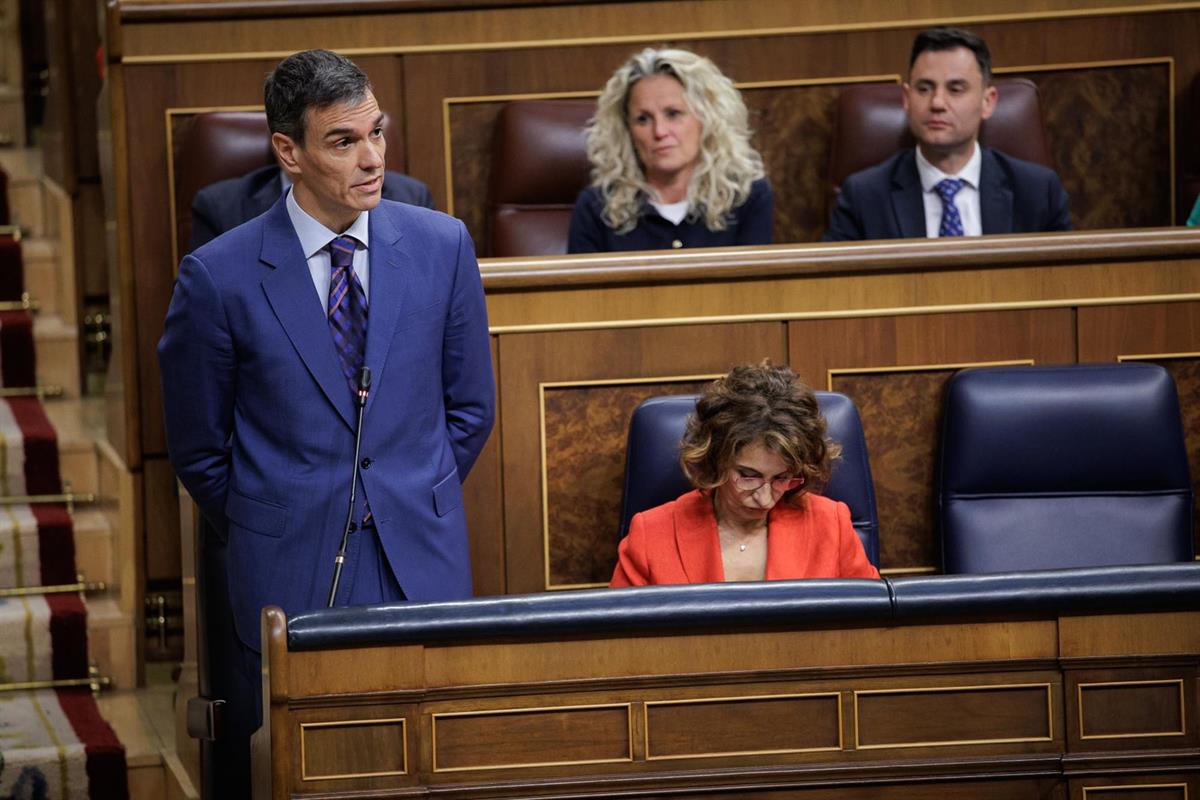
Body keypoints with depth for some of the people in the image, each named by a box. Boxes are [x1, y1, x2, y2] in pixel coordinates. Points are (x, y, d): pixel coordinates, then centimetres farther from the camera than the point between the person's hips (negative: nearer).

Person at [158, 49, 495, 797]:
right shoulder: (220, 276, -9)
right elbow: (198, 447, 1)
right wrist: (264, 532, 5)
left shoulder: (442, 246, -1)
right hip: (282, 573, -2)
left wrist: (417, 504, 9)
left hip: (419, 565, 2)